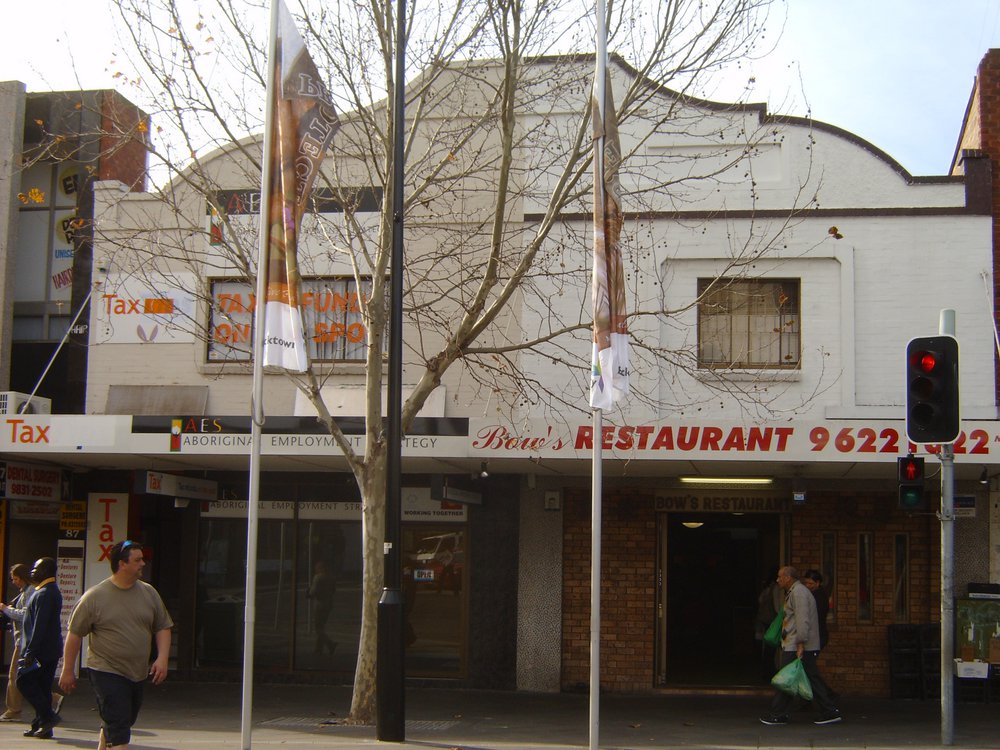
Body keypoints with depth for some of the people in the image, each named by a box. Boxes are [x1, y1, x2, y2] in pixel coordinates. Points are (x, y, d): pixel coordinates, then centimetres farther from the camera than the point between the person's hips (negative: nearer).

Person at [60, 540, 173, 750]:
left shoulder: (149, 593, 5)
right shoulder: (95, 596, -8)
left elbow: (163, 628, 9)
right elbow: (75, 634, -2)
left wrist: (162, 658, -5)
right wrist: (68, 671, -1)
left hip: (138, 674, 5)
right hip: (106, 672, -5)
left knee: (117, 724, 18)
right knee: (118, 727, -11)